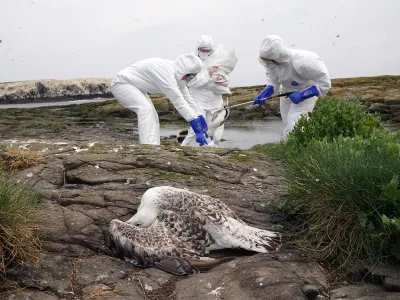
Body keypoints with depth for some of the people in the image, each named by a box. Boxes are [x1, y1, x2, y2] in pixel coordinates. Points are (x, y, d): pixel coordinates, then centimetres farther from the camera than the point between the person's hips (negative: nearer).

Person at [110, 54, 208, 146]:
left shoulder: (177, 74, -3)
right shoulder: (166, 72, -32)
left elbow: (187, 98, 4)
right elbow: (178, 101, -36)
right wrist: (196, 128, -36)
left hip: (135, 86, 10)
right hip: (122, 83, -10)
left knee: (152, 116, 5)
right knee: (145, 108, -28)